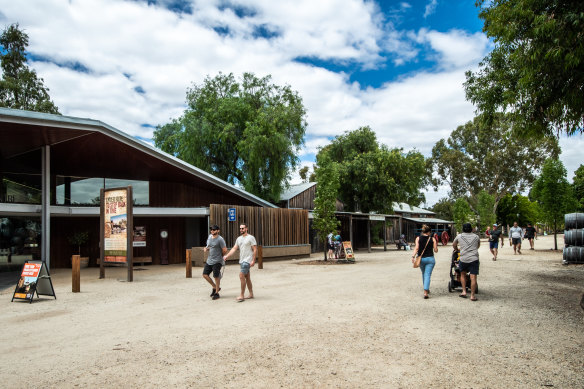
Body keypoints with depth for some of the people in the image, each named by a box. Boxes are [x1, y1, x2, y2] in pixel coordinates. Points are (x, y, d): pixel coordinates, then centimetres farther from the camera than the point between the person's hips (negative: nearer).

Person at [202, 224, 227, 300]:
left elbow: (225, 250, -13)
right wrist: (206, 248, 1)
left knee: (216, 277, -1)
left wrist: (220, 256, 2)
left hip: (217, 261, -8)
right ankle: (215, 287, 23)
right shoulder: (209, 237, 9)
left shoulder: (220, 239, -14)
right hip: (209, 260, 8)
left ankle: (216, 293, 14)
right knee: (205, 275, 4)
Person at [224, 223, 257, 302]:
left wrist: (253, 260, -16)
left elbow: (255, 250, -10)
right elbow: (234, 248, 10)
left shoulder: (251, 238, -8)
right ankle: (251, 294, 19)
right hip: (241, 260, 7)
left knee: (241, 276, -14)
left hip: (247, 260, -7)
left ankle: (241, 295, -9)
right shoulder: (239, 238, 14)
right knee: (247, 277, 11)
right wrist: (227, 256, -3)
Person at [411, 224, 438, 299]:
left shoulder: (418, 238, 1)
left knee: (424, 274, 21)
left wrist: (413, 256, -16)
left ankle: (426, 290, 35)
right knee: (427, 275, -3)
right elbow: (435, 250, 0)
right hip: (430, 259, -2)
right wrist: (436, 245, 18)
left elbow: (416, 248, -12)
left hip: (421, 259, 2)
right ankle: (425, 292, -16)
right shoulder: (432, 239, -1)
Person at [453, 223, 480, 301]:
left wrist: (457, 249, 43)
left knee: (463, 274, 21)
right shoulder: (476, 237, 12)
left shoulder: (459, 236, 8)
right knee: (473, 277, -1)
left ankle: (464, 292, 17)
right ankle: (472, 296, 0)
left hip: (463, 259, 0)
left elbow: (454, 245, 24)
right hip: (474, 259, 0)